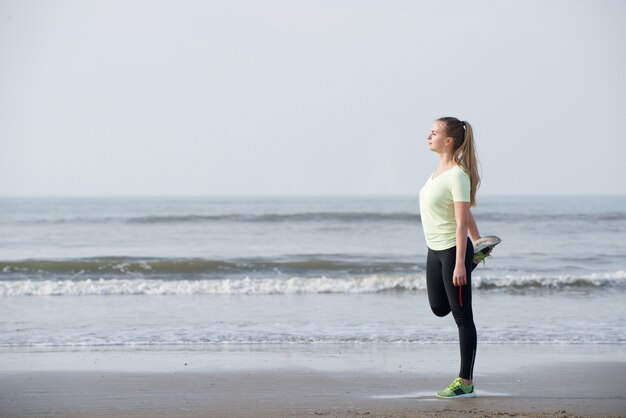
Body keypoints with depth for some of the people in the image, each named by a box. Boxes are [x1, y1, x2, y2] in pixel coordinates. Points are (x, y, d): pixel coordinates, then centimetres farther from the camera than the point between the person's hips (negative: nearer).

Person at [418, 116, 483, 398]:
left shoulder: (458, 174, -18)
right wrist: (477, 240, 28)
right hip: (435, 249, 9)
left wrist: (460, 264, -23)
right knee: (439, 309, 22)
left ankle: (465, 383, 1)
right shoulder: (441, 169, 8)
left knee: (461, 316, -3)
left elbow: (461, 221, -20)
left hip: (452, 248, -9)